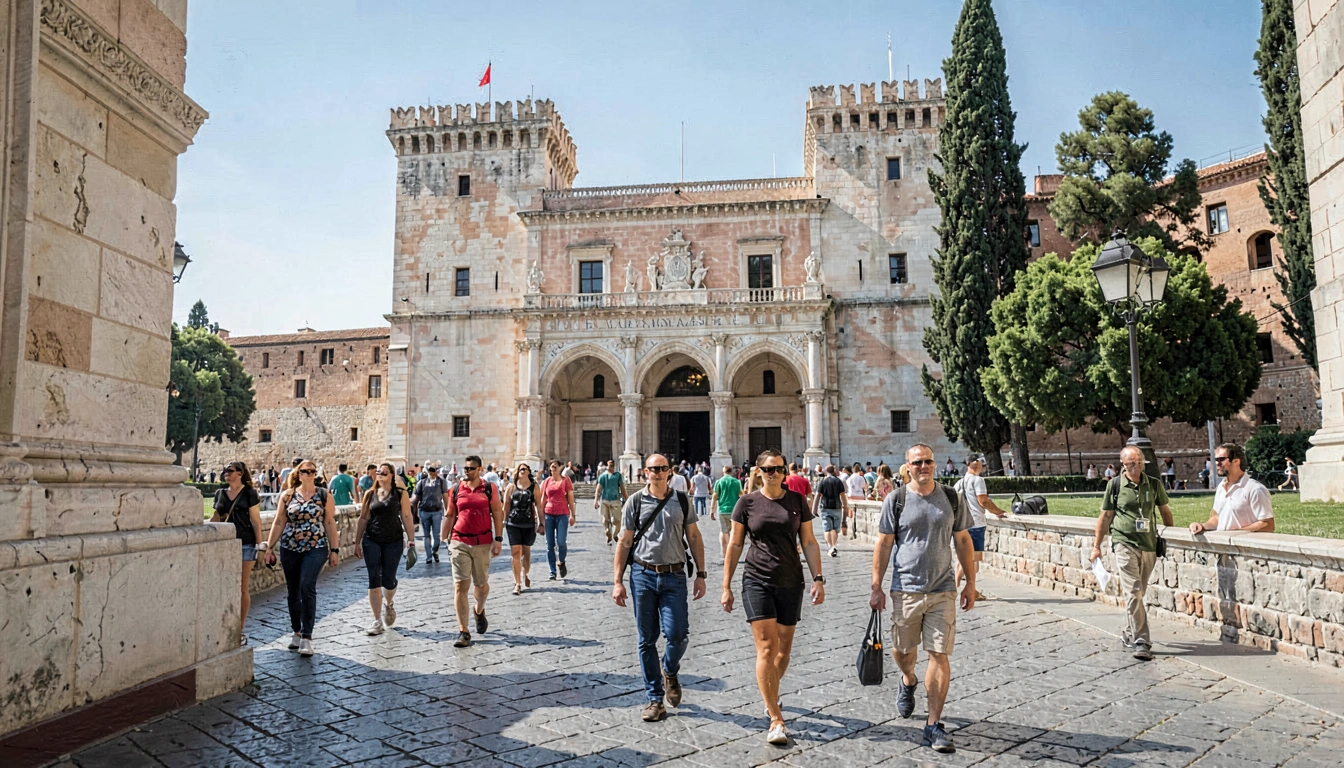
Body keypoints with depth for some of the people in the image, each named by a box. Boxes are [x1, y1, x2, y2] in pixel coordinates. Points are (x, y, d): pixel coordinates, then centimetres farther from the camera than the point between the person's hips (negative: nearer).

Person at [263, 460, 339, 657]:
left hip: (316, 548, -3)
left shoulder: (324, 495, 1)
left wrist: (335, 550, -1)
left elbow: (330, 523, 2)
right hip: (290, 548, 3)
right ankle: (297, 632, 25)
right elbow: (278, 523, 8)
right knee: (293, 591, 9)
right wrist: (270, 547, 5)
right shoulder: (287, 495, 5)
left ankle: (306, 637, -11)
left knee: (307, 587, -15)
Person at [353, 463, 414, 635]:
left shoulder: (401, 494, 0)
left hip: (394, 541, -2)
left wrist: (411, 540, -6)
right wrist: (357, 542, 9)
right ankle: (377, 621, 5)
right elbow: (363, 519, 10)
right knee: (374, 580, -2)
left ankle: (388, 604, 37)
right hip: (371, 541, 2)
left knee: (388, 579, 3)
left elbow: (407, 518, -2)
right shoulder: (370, 494, 7)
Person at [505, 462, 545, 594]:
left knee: (526, 552, 11)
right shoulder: (511, 487, 4)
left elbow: (538, 505, 2)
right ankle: (517, 583, -2)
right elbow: (506, 505, 8)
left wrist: (541, 523, -1)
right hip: (513, 524, 0)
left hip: (529, 524, 0)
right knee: (516, 553, -7)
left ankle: (526, 575, 38)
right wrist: (503, 521, 5)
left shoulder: (534, 486, 2)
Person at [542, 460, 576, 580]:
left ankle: (562, 562, 17)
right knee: (550, 545, 3)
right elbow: (543, 499, 14)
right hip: (549, 515, 3)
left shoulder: (565, 480, 3)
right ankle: (552, 572, 10)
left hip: (562, 515, -3)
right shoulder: (546, 481, 10)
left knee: (561, 542, -12)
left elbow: (570, 498, 4)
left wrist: (572, 515, 0)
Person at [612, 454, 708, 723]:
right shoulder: (635, 502, 3)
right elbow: (624, 542, 5)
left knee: (678, 633, -10)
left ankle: (670, 672, 23)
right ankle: (655, 699, 17)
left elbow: (694, 537, 9)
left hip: (674, 576, 0)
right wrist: (618, 581, 1)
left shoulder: (681, 501, 6)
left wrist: (700, 575, 4)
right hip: (643, 575, 0)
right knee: (647, 639, 4)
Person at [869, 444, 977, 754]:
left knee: (940, 655, -2)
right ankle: (908, 681, 47)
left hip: (943, 590, 1)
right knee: (902, 650, 13)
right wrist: (876, 587, -3)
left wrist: (970, 583, 7)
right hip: (905, 589, 0)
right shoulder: (896, 501, -2)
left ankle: (934, 724, 8)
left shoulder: (952, 498, 3)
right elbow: (883, 545, 0)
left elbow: (963, 542, 10)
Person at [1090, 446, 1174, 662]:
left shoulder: (1154, 484, 5)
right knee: (1133, 592, -11)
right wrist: (1096, 546, 4)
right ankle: (1141, 642, -11)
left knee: (1138, 593, 13)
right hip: (1125, 544, -3)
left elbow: (1165, 511, 17)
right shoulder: (1115, 485, -2)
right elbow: (1105, 516, 4)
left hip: (1149, 545, 3)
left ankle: (1131, 634, 29)